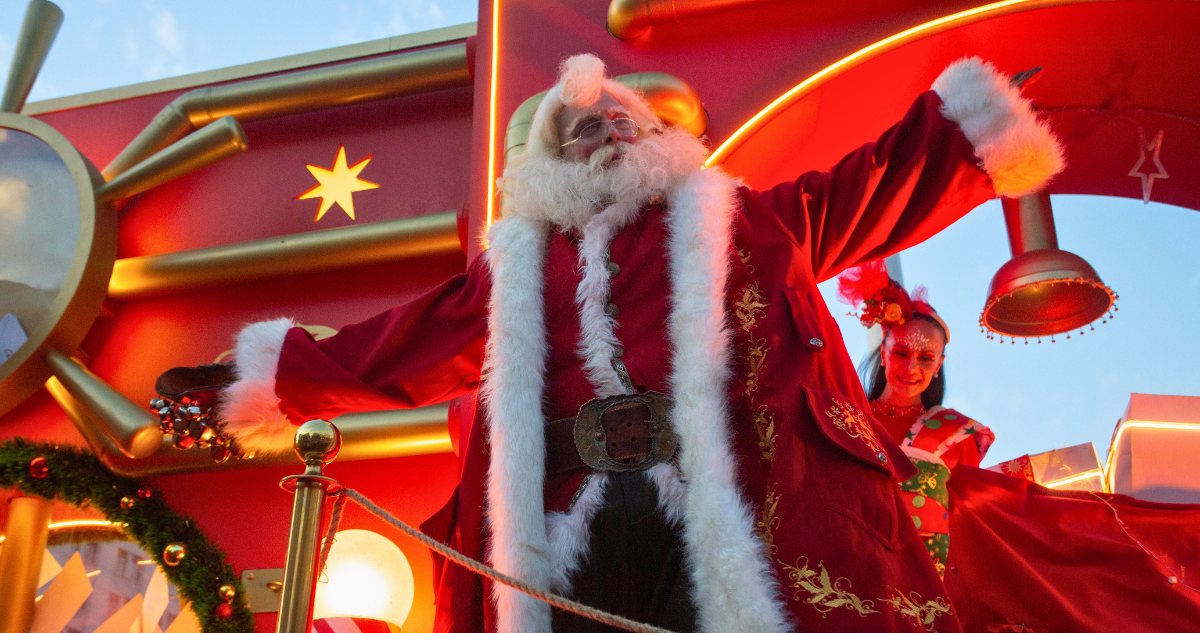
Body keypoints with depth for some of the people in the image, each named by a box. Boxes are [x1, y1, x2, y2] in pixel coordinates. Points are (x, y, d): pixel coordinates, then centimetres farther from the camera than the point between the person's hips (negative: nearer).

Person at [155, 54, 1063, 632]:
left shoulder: (734, 220, 20)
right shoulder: (513, 264, 25)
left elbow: (868, 191, 16)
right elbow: (394, 349, 29)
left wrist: (968, 120, 9)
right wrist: (285, 374, 30)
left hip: (719, 508, -1)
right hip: (568, 527, 2)